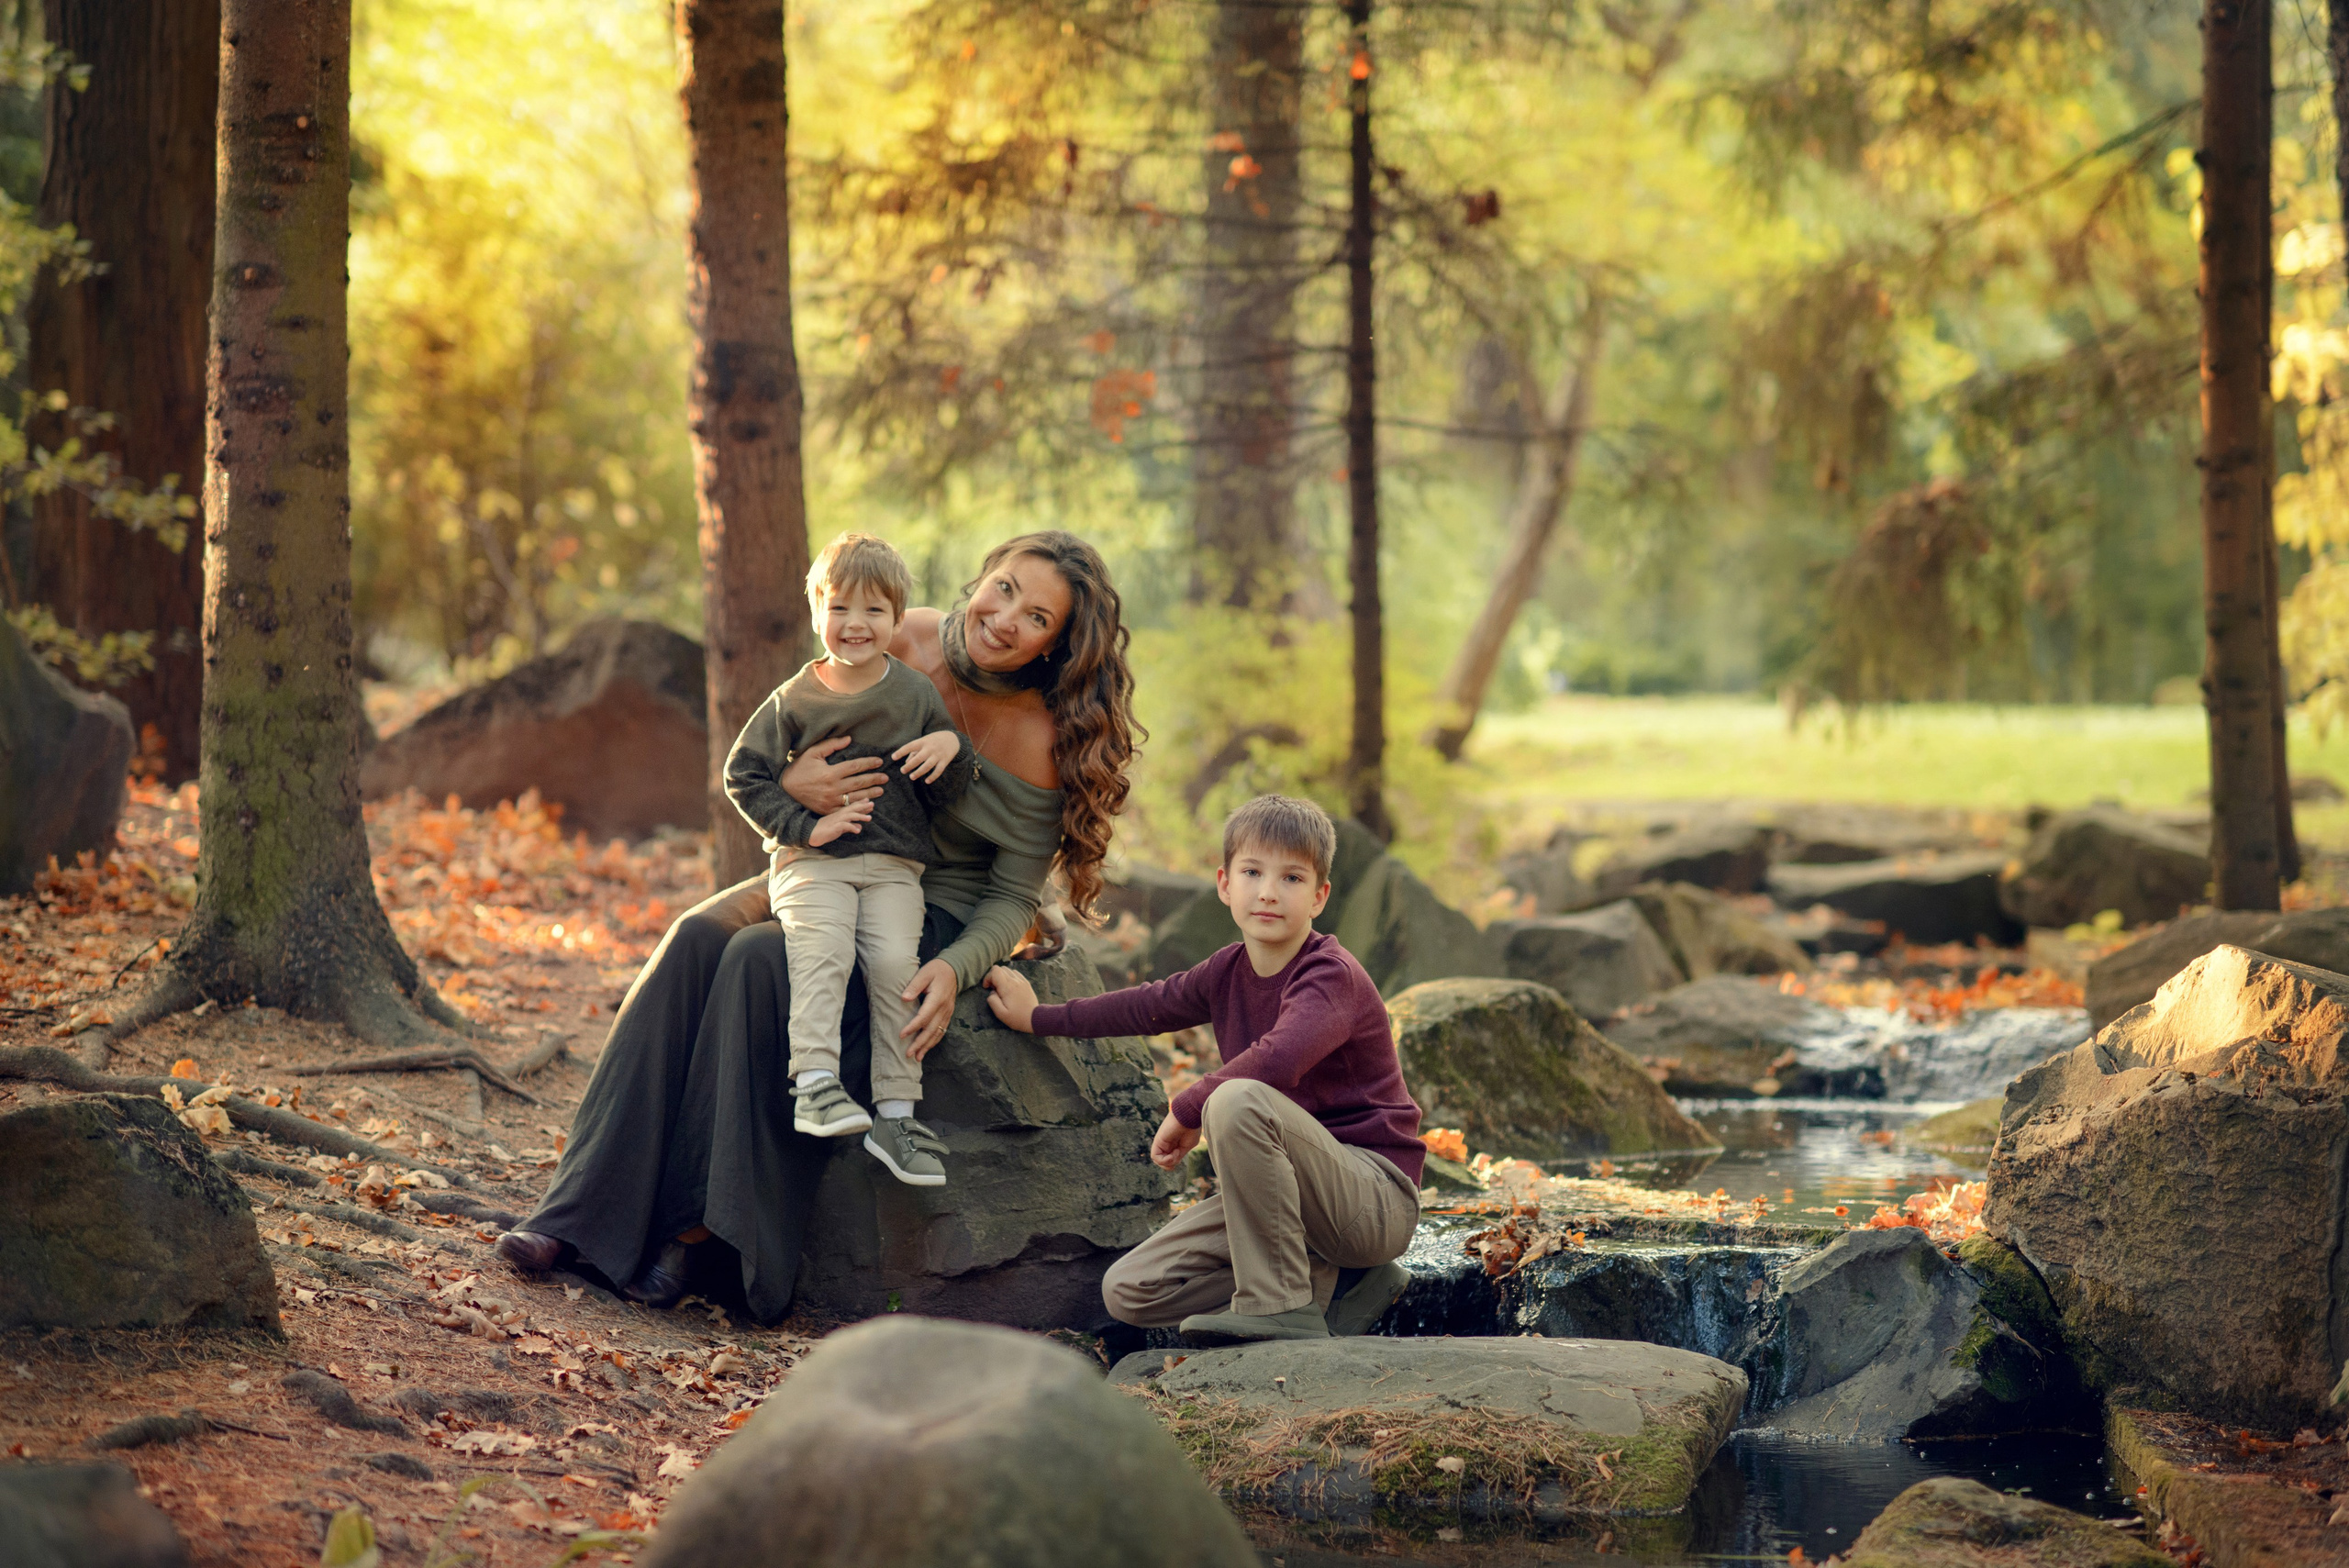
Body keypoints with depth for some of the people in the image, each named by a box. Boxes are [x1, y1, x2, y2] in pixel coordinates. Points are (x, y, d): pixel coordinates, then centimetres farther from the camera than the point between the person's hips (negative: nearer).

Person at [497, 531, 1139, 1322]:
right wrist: (792, 783, -20)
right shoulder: (899, 647, -6)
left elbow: (1012, 899, -9)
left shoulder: (1043, 742, -16)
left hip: (938, 916, -5)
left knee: (761, 958, -31)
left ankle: (696, 1227, -27)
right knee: (695, 940, -23)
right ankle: (588, 1211, -25)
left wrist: (956, 969, -29)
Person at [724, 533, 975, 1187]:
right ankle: (815, 1085, -33)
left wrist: (951, 750, -13)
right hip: (811, 864, -1)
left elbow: (946, 798, 10)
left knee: (895, 962, -21)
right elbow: (744, 775, 4)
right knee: (822, 949, -28)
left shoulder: (918, 697, 7)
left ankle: (895, 1113, -17)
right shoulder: (795, 700, 3)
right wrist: (805, 826, -9)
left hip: (895, 867, 1)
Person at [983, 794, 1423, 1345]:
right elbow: (1149, 1005, 24)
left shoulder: (1332, 976, -17)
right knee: (1128, 1292, -2)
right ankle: (1334, 1285, 0)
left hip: (1377, 1198, -8)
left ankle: (1277, 1305, -24)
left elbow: (1277, 1060, -36)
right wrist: (1038, 1018, 30)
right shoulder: (1229, 971, 7)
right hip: (1289, 1192, 8)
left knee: (1238, 1099, -33)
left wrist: (1187, 1111, -20)